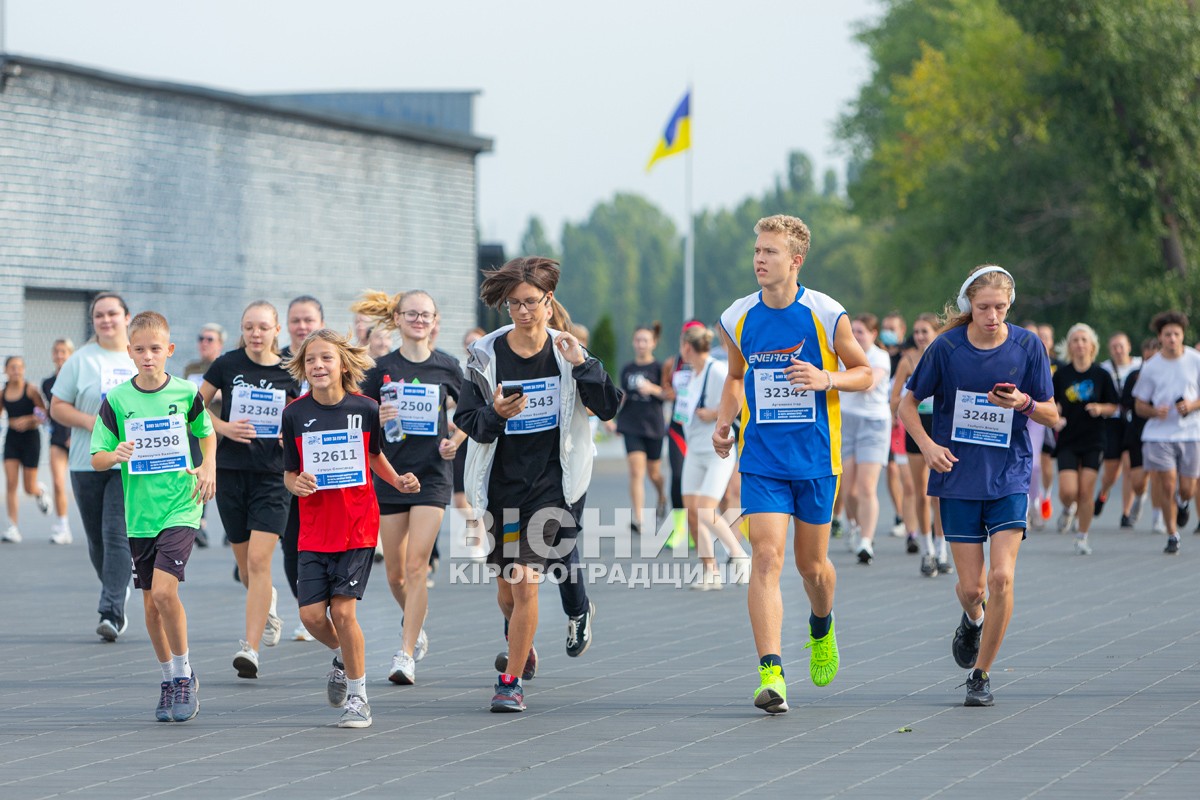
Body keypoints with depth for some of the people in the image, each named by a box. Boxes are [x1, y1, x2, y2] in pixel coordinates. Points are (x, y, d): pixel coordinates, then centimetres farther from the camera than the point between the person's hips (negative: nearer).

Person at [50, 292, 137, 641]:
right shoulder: (81, 360, 5)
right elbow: (57, 407, 3)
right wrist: (89, 421, -13)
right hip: (88, 464, 1)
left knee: (117, 535, -14)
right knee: (97, 541, 8)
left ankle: (112, 613, -16)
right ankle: (118, 592, 33)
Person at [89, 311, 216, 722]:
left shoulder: (186, 392, -2)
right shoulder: (116, 400, -2)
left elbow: (206, 432, 17)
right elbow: (96, 459, 0)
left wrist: (208, 466, 0)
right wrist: (116, 455, -22)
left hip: (180, 507, -2)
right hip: (140, 513, 2)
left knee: (164, 590, -18)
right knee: (151, 603, 8)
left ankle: (184, 673, -1)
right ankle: (169, 679, 25)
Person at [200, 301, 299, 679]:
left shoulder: (288, 373, -1)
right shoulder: (227, 365, -1)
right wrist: (224, 427, -8)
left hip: (272, 475, -2)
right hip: (231, 472, 2)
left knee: (259, 560, -15)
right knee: (245, 563, 12)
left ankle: (250, 647, -17)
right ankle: (268, 606, 45)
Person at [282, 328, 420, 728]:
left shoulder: (366, 408, -4)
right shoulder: (295, 414, -3)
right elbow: (289, 472, 5)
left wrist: (397, 480, -1)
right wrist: (296, 483, -17)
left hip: (358, 525, -2)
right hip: (315, 528, 2)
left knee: (343, 609, -9)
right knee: (311, 613, -3)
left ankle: (358, 696, 6)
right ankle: (343, 657, 31)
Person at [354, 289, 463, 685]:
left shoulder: (447, 367, 2)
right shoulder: (381, 368, 1)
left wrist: (455, 441, -1)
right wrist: (376, 418, -17)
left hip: (433, 474, -2)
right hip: (390, 474, 2)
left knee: (416, 566, -12)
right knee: (395, 572, 7)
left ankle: (406, 654, -11)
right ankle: (415, 625, 36)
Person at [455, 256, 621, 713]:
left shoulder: (566, 351, -2)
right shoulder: (485, 355, -3)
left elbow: (608, 408, -6)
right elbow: (467, 420, -3)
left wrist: (582, 366, -19)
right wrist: (494, 414, -23)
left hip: (549, 482, -2)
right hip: (500, 483, 2)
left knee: (525, 584, -14)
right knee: (506, 591, 10)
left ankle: (511, 681, -3)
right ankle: (520, 643, 43)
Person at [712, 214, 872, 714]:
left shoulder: (827, 315, -7)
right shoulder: (737, 319, 1)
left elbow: (864, 372, 4)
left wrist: (826, 379, -17)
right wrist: (724, 421, 1)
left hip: (816, 459, -1)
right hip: (761, 460, 1)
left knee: (812, 565, 10)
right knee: (766, 556, -15)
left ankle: (822, 627, 45)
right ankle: (771, 674, -19)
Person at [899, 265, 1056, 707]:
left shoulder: (1028, 347, -3)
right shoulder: (946, 347, -5)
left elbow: (1053, 417, 4)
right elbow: (908, 405, 5)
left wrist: (1024, 404, -18)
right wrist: (928, 446, -12)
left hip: (1009, 477, 0)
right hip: (959, 477, 0)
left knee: (1001, 577, -14)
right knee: (971, 586, 1)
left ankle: (981, 675, 1)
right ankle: (972, 621, 40)